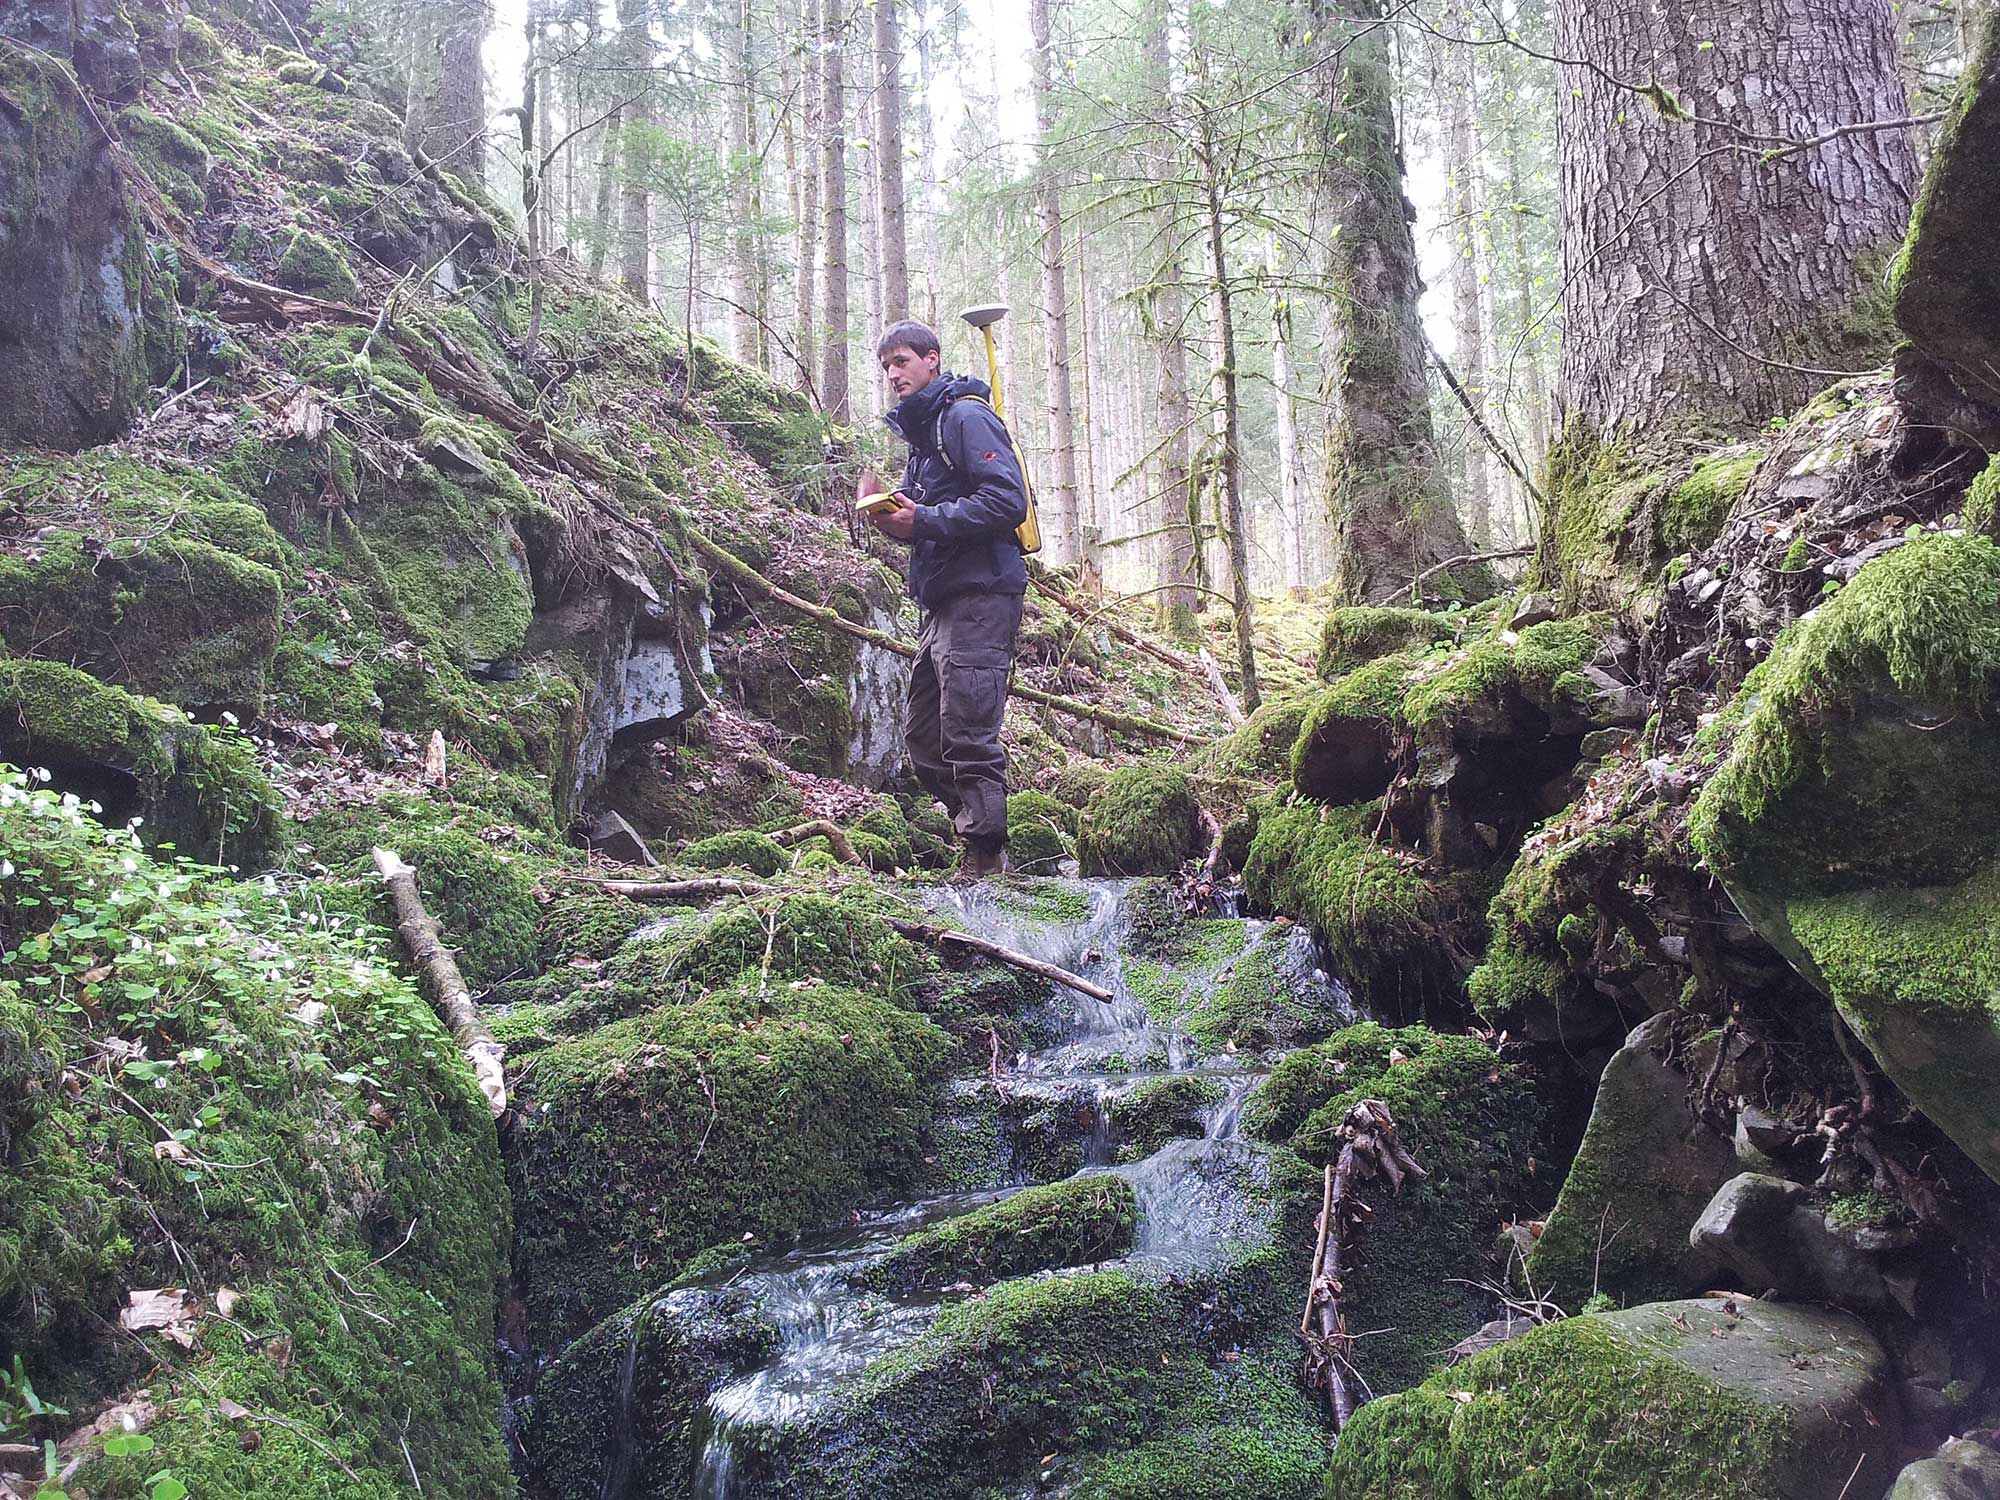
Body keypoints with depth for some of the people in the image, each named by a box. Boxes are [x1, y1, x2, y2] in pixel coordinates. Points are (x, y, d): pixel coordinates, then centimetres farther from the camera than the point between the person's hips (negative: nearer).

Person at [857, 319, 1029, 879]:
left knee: (967, 734, -11)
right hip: (942, 603, 10)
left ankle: (986, 859, -5)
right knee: (923, 734, 12)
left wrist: (924, 520, -18)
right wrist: (887, 515, 3)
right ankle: (972, 829, 21)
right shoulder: (920, 433, 23)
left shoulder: (967, 417, -7)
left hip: (980, 597, -10)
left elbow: (1008, 501, -19)